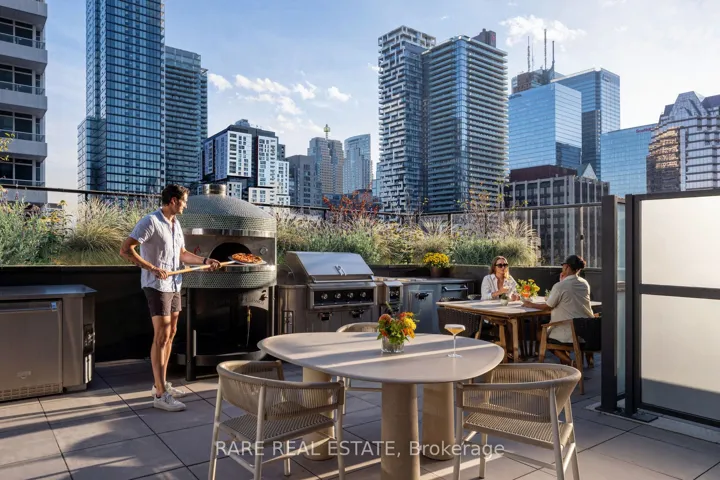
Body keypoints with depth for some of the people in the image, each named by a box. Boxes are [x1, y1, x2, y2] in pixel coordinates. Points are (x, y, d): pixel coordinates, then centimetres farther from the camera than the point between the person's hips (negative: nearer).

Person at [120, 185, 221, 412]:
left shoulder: (176, 224, 12)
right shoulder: (150, 221, -14)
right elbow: (125, 250, -19)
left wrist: (204, 261, 7)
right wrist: (153, 269, -23)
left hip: (173, 285, 9)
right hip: (157, 286, -9)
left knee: (170, 334, 13)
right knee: (161, 336, -8)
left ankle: (160, 384, 24)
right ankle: (160, 395, -2)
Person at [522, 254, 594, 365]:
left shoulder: (560, 286, -16)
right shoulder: (585, 283, 4)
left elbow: (547, 307, -5)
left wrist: (531, 305, 10)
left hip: (571, 333, -7)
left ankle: (569, 362, -1)